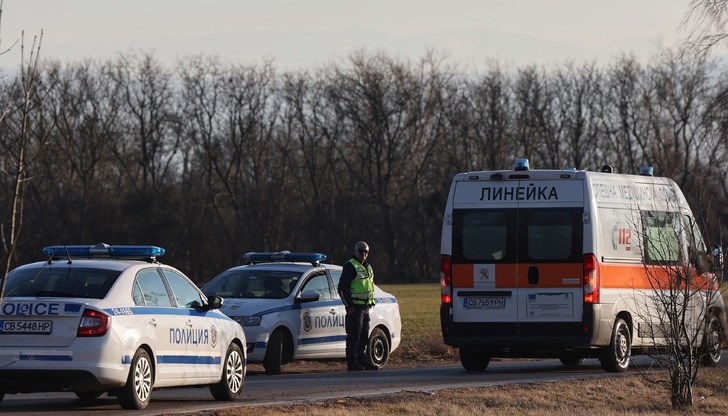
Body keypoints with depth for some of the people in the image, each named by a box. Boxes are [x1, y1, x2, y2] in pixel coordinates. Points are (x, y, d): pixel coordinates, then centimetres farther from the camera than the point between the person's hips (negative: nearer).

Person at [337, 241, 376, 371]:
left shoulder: (368, 268, 18)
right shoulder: (350, 266, -9)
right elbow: (342, 287, -13)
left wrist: (371, 303, 18)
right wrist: (349, 306, -16)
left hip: (366, 308, 9)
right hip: (355, 308, -9)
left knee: (364, 337, 13)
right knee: (353, 338, -7)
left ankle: (362, 362, 20)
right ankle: (352, 364, -6)